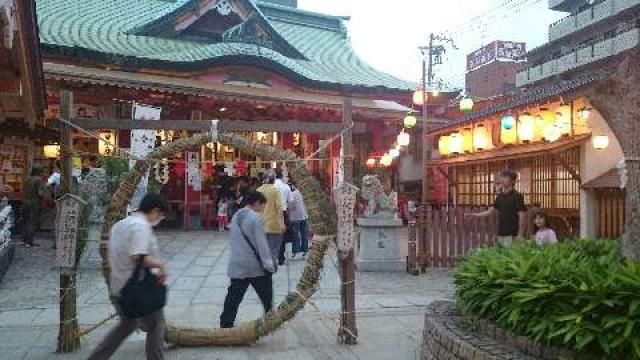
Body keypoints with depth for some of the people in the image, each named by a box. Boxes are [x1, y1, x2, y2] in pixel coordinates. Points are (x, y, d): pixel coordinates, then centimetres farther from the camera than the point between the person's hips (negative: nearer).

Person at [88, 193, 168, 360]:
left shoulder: (119, 224, 12)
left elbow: (114, 256, 17)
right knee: (155, 326, 8)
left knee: (127, 325, 25)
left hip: (118, 287, 9)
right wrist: (161, 265, -17)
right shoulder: (141, 226, -18)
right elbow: (137, 258, -30)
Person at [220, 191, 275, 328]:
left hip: (237, 265, 6)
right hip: (255, 266, -6)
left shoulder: (235, 217, 10)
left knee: (233, 298, 7)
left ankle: (225, 325, 5)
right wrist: (268, 264, -11)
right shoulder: (255, 218, -12)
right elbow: (261, 243, -14)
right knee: (267, 296, 12)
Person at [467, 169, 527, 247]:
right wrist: (475, 215, 6)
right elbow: (490, 211, 16)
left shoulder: (517, 196, -9)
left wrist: (520, 235, -16)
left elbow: (521, 216, -11)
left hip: (511, 235, -7)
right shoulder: (500, 196, 12)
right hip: (501, 234, 7)